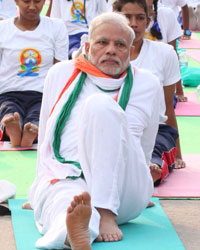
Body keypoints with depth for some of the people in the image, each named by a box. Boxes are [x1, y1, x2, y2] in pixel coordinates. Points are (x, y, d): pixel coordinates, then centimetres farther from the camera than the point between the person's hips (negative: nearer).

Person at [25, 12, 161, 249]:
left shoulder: (147, 84, 12)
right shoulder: (60, 74, 14)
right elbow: (44, 139, 22)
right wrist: (43, 185, 21)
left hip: (122, 190, 0)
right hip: (62, 177, 0)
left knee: (100, 104, -26)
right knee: (65, 202, -39)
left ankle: (107, 212, -35)